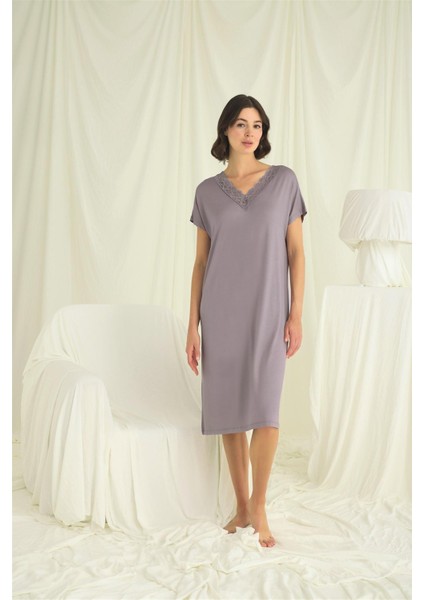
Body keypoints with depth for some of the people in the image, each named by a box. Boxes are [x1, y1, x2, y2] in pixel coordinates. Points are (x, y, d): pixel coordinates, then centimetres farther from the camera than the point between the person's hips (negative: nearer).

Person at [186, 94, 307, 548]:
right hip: (221, 313, 2)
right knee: (229, 412, 6)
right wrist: (193, 325, 2)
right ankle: (241, 505, 21)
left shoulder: (283, 180, 3)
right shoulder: (208, 191, 6)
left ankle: (258, 506, 9)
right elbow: (200, 261, 8)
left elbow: (296, 252, 3)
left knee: (265, 411, -10)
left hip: (267, 313, -2)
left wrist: (296, 314, -4)